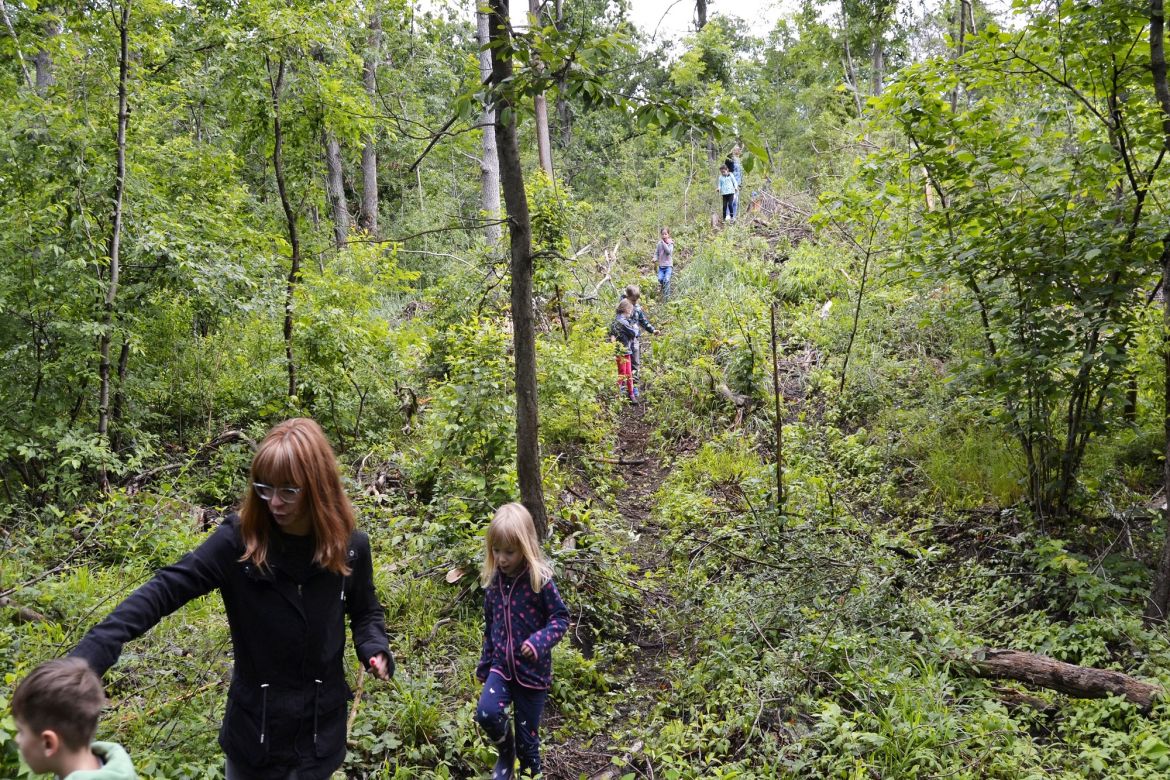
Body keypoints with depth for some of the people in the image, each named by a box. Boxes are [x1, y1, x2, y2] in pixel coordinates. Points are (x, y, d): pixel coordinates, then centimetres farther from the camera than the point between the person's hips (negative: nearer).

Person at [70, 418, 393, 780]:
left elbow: (365, 611, 7)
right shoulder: (239, 539, -16)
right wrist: (92, 651, -30)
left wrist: (374, 649, -13)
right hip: (255, 727, 0)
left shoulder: (350, 547, -10)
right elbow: (166, 589, -19)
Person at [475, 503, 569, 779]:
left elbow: (561, 619, -11)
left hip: (533, 670, -3)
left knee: (527, 736, 6)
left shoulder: (540, 581, -16)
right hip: (501, 665, 4)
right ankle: (505, 753, 10)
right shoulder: (494, 581, 0)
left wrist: (540, 641, -28)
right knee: (486, 713, -21)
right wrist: (484, 663, 17)